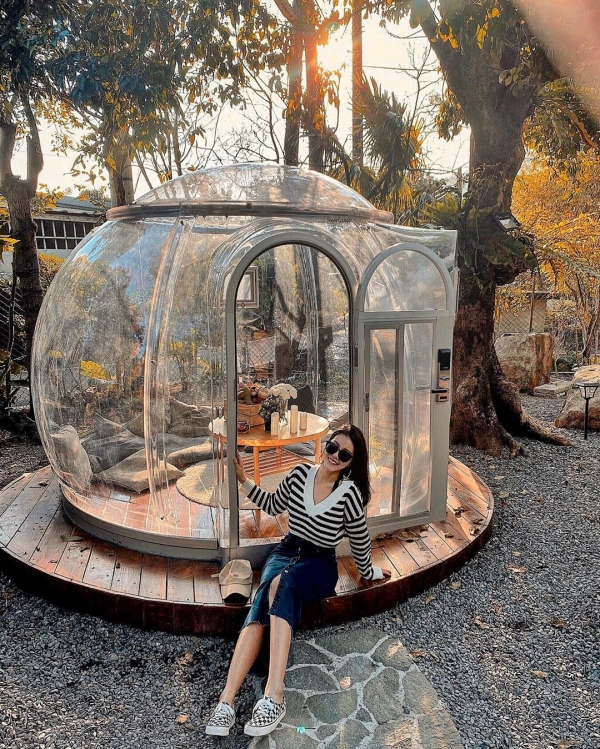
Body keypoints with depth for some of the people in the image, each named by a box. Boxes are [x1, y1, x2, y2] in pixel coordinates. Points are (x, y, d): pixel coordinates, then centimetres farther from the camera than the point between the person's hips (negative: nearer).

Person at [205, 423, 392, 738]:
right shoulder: (299, 473, -2)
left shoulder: (350, 493, -13)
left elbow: (359, 541, 1)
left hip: (319, 564, -3)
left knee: (281, 583, -38)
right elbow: (273, 506, 15)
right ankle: (226, 701, -37)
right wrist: (243, 480, 9)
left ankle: (274, 696, -45)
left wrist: (369, 572, 13)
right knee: (260, 609, -29)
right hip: (286, 551, 4)